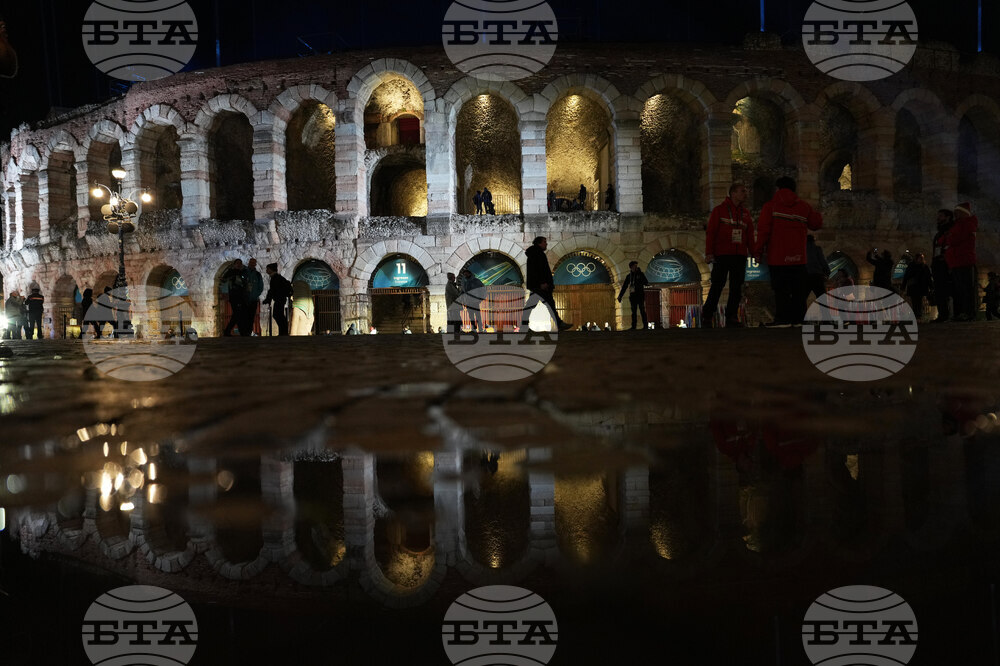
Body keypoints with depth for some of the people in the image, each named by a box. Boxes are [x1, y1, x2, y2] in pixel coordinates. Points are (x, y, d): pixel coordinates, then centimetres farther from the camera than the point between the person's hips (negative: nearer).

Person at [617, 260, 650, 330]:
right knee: (633, 312, 3)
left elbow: (646, 283, -3)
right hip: (632, 295, 3)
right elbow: (624, 287, 13)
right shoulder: (628, 276, 11)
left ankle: (645, 325, -4)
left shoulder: (640, 274, 4)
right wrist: (620, 296, 9)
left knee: (642, 310, -6)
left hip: (640, 295, -3)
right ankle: (633, 326, 5)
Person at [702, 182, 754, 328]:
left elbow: (750, 236, 16)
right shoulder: (719, 210, 1)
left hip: (740, 256, 5)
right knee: (717, 286, -4)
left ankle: (731, 318, 10)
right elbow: (710, 232, -4)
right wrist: (709, 253, -12)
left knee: (736, 288, 4)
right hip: (722, 255, -5)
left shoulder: (745, 213, 16)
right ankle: (707, 316, 7)